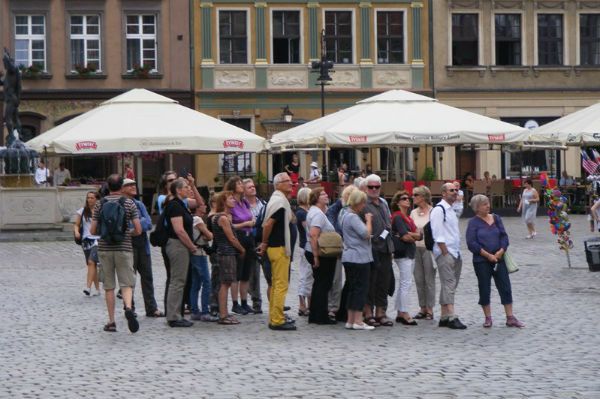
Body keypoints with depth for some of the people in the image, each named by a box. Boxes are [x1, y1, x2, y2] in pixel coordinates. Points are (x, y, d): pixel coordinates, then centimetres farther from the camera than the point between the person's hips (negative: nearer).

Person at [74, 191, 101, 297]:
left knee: (91, 262, -20)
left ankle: (88, 287, -23)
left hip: (97, 240, -4)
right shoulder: (82, 211, 8)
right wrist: (76, 232, -11)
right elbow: (76, 224, 10)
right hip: (86, 240, 4)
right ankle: (97, 289, 17)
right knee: (92, 265, 8)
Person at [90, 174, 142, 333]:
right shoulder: (129, 203, -2)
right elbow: (138, 230, -5)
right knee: (126, 284, 3)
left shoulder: (100, 204, 1)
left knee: (109, 286, 9)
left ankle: (111, 322, 9)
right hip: (124, 248, -1)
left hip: (104, 249, 1)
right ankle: (128, 308, -26)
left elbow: (93, 231, 1)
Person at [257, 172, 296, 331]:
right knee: (281, 284, -8)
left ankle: (274, 318, 21)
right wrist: (265, 243, -10)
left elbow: (267, 224, 18)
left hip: (275, 246, 10)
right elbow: (268, 224, -22)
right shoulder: (280, 202, -17)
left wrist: (265, 244, 13)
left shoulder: (278, 200, 15)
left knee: (276, 284, 15)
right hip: (279, 247, -10)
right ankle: (277, 320, -7)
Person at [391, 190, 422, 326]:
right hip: (403, 254, -9)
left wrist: (409, 235, -10)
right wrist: (414, 236, -1)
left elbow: (420, 235, 8)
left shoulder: (408, 218, 17)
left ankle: (400, 313, 14)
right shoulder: (398, 217, -9)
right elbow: (405, 235, -21)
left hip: (410, 253, 9)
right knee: (406, 284, -10)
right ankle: (404, 314, -8)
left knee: (403, 284, 10)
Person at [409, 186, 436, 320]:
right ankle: (422, 308, 13)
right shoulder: (413, 213, 12)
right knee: (419, 279, 6)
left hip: (428, 247, -6)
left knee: (429, 279, -2)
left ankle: (429, 309, 3)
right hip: (416, 248, 6)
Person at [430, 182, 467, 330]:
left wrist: (458, 254, 15)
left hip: (455, 253, 9)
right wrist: (446, 253, -19)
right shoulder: (438, 210, -10)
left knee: (450, 285, 9)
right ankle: (451, 317, -17)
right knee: (449, 284, -13)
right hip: (445, 253, -9)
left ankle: (444, 317, 13)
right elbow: (438, 236, -17)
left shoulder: (450, 210, 20)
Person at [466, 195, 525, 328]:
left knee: (505, 287, 1)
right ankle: (488, 318, 15)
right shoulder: (474, 222, -5)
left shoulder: (496, 218, 8)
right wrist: (488, 255, -16)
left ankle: (510, 318, 5)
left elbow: (504, 236, 6)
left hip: (499, 258, 3)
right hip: (481, 261, -3)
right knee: (484, 289, 4)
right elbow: (471, 243, -12)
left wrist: (501, 251, -11)